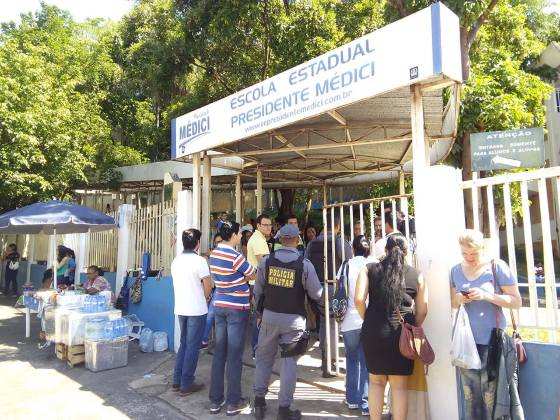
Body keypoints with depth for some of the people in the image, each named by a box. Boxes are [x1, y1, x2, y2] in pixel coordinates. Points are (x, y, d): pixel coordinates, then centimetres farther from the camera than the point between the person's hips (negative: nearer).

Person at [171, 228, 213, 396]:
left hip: (180, 309, 7)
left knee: (183, 344, 18)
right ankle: (186, 385, 10)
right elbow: (208, 286, -15)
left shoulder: (176, 260, 6)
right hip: (196, 310, -7)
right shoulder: (199, 260, -15)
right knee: (193, 347, 3)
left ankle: (177, 381, 23)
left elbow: (178, 283, 13)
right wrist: (205, 299, 6)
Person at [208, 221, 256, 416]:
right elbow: (253, 275, -7)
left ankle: (215, 401, 21)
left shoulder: (214, 254, 5)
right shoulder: (235, 256, -18)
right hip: (237, 308, -7)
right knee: (234, 356, 3)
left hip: (219, 306, 7)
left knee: (219, 353, 12)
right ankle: (233, 402, 14)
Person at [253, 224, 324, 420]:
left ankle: (259, 401, 28)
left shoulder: (266, 261, -6)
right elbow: (317, 295, -6)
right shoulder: (305, 265, -13)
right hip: (293, 319, -2)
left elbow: (258, 291, 4)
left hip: (269, 316, 2)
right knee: (289, 362, 10)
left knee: (264, 358, 18)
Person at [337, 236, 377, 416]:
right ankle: (365, 403, 12)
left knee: (352, 359, 18)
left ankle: (352, 399, 26)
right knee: (367, 361, 9)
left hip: (350, 320, 1)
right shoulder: (375, 264, -3)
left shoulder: (346, 265, 1)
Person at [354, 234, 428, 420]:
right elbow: (422, 310, 4)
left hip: (374, 330, 0)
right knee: (399, 385, 12)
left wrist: (368, 321, 7)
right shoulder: (417, 275, 5)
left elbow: (359, 300, -8)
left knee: (376, 381, 16)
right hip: (403, 333, 0)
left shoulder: (369, 269, 1)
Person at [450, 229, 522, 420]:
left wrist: (487, 296, -17)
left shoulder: (497, 267, -4)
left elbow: (517, 301, -4)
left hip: (492, 341, -4)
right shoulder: (456, 270, 8)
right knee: (470, 396, 11)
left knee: (491, 397, 1)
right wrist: (459, 299, -5)